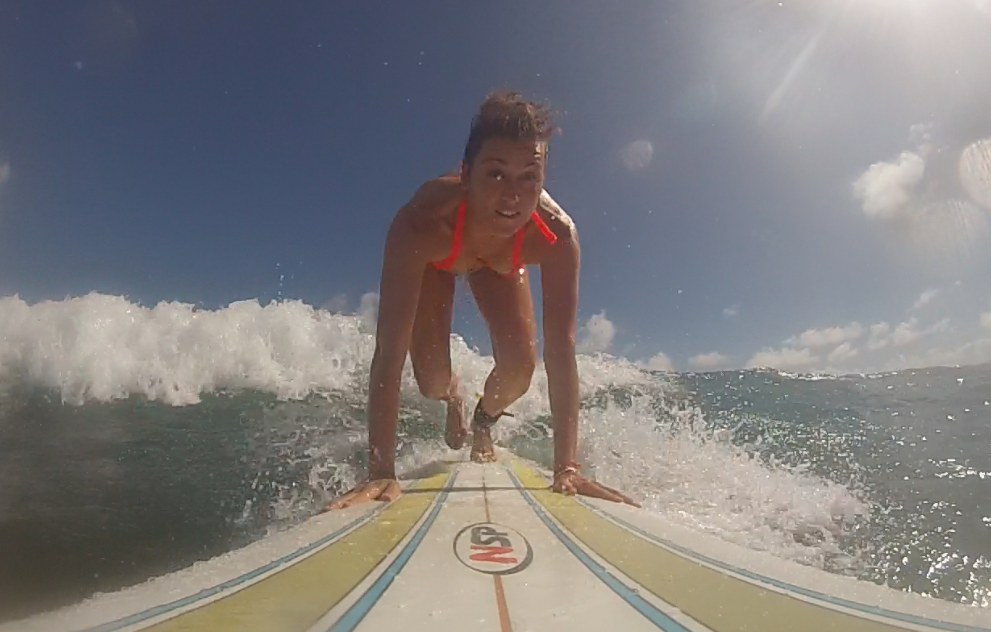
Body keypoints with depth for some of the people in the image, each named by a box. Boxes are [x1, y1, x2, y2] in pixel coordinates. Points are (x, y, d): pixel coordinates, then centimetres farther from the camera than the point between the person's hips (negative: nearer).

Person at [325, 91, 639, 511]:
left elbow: (561, 354, -38)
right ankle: (453, 396, 32)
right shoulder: (419, 223, -45)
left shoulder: (556, 234, -40)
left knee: (520, 365, -16)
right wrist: (381, 472, -45)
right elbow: (389, 353, -45)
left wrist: (566, 467, -40)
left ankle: (483, 422, 22)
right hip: (435, 261, -1)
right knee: (431, 380, -11)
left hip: (499, 265, 1)